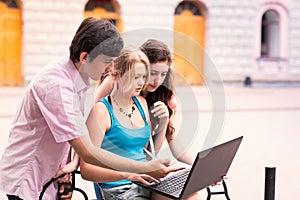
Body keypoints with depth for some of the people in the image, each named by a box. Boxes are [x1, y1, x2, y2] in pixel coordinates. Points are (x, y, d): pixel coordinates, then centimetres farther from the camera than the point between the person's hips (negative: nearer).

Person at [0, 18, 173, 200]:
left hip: (49, 176, 8)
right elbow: (88, 153, -30)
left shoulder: (80, 78, 0)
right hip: (26, 184, -8)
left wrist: (73, 163, -15)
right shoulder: (56, 85, -28)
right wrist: (147, 168, -28)